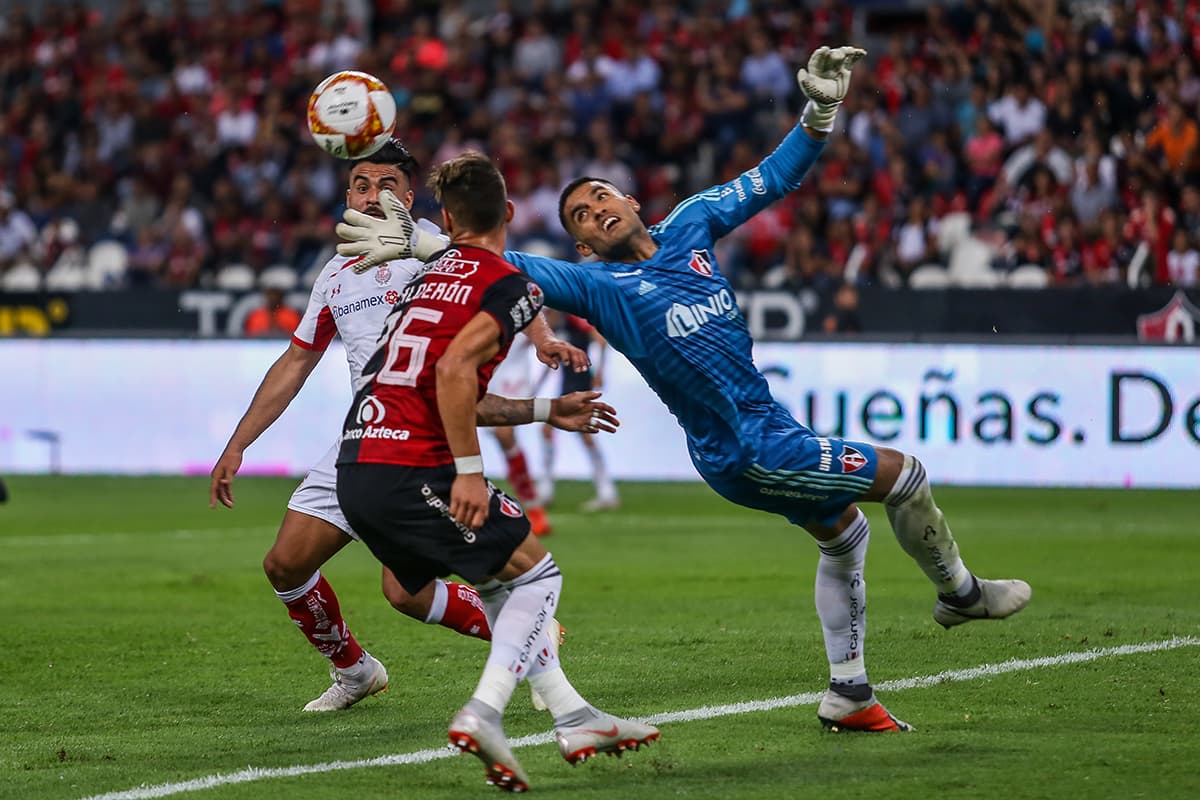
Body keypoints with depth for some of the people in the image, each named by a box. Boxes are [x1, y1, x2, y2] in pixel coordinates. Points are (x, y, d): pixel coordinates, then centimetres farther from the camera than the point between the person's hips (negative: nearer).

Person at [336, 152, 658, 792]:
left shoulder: (429, 277, 21)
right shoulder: (512, 287, -4)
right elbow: (453, 369, -20)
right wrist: (469, 471, -16)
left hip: (357, 469, 8)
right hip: (410, 472, -8)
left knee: (502, 582, 19)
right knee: (537, 574, 7)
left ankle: (573, 720, 17)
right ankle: (482, 714, -9)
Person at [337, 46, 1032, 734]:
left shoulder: (689, 226, 5)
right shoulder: (598, 285, -11)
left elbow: (773, 179, 11)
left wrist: (819, 112, 0)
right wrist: (417, 240, -32)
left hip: (769, 427, 7)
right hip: (754, 452, -7)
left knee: (844, 536, 24)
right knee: (905, 474, 2)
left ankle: (848, 695, 34)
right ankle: (961, 593, 27)